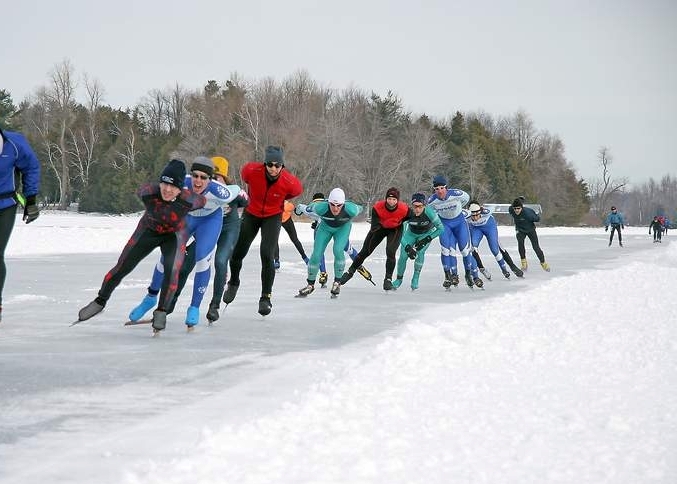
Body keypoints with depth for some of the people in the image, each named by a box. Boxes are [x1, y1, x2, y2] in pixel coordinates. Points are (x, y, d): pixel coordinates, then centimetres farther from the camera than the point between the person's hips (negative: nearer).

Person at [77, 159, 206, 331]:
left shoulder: (188, 200, -36)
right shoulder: (148, 192, -35)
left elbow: (203, 200, -13)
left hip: (174, 235, -1)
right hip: (148, 231, 2)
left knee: (172, 270, -25)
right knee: (122, 268, 4)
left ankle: (161, 311, -6)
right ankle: (100, 301, 27)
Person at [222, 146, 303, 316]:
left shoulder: (290, 182, -29)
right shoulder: (252, 171, -28)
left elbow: (297, 190, -3)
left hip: (273, 216, -2)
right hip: (251, 213, 2)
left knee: (267, 255, -19)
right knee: (237, 253, 11)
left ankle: (266, 297, -8)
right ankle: (233, 283, 42)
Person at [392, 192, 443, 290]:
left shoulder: (429, 212, -36)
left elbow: (440, 228, -25)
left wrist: (426, 240, -29)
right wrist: (408, 247, -40)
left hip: (427, 234, -1)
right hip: (411, 233, 1)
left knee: (420, 252, -24)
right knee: (403, 256, -7)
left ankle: (415, 278, -4)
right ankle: (399, 279, 20)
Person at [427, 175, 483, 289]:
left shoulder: (457, 194, -25)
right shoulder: (431, 201, -19)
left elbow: (466, 198, -1)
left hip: (459, 221, -1)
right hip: (444, 223, 1)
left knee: (465, 249, -6)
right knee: (446, 249, -16)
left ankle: (474, 276, 6)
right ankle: (452, 275, -5)